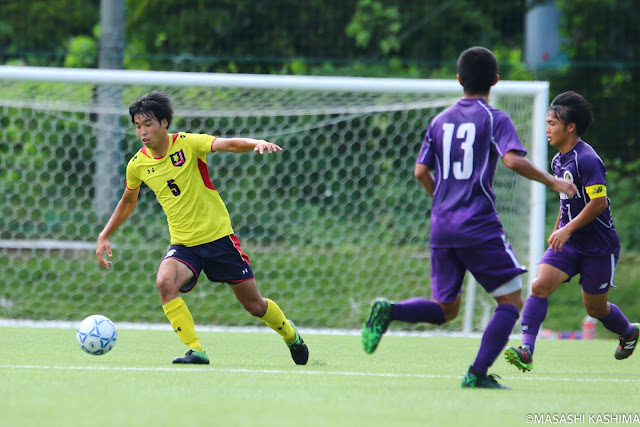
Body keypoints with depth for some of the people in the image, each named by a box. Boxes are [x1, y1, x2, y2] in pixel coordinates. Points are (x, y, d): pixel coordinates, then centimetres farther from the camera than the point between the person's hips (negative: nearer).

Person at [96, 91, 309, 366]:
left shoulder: (188, 143, -12)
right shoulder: (137, 165, -1)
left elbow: (227, 144, -26)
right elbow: (128, 201, 19)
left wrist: (257, 144, -46)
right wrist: (104, 236, 17)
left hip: (218, 237, -2)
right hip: (183, 244, 2)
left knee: (255, 305, 5)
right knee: (165, 282, -30)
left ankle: (291, 336, 36)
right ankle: (195, 351, -23)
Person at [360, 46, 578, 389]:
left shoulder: (440, 121, 13)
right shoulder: (495, 119, -3)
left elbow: (421, 171, 11)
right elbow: (513, 160, -19)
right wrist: (551, 181, -6)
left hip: (441, 226, 6)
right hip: (479, 226, -6)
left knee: (446, 309, 15)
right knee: (511, 300, 3)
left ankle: (389, 310, -12)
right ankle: (478, 373, -11)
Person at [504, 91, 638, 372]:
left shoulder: (586, 160, -19)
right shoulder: (559, 160, 8)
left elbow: (599, 202, -24)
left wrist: (568, 229, -26)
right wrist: (557, 229, 26)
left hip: (599, 246, -7)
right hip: (568, 242, 7)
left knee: (595, 308, 7)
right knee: (539, 286, -16)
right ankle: (526, 351, -23)